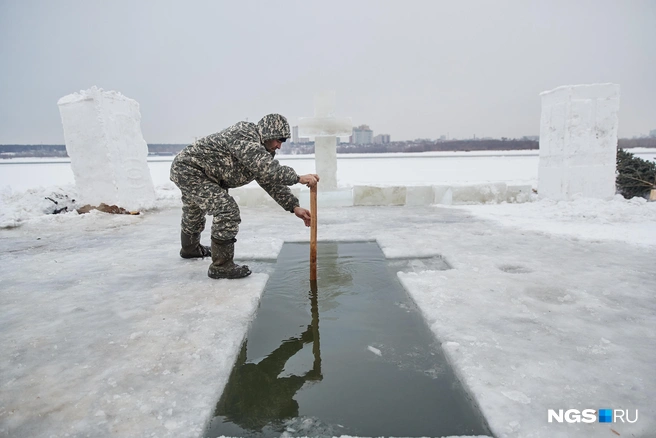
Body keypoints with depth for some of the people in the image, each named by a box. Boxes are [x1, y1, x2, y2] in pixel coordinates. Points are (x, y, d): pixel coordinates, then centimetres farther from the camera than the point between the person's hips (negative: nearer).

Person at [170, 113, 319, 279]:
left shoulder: (262, 151, 3)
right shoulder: (244, 135, -26)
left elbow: (271, 181, 4)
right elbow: (267, 169, -38)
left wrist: (294, 207, -3)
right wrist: (298, 178, -32)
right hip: (189, 168, -11)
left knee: (194, 212, 30)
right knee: (227, 211, -19)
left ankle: (190, 248, 57)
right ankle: (221, 266, -10)